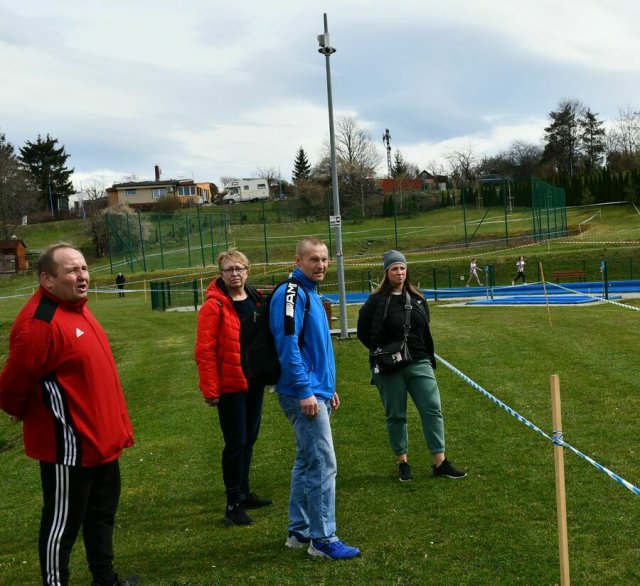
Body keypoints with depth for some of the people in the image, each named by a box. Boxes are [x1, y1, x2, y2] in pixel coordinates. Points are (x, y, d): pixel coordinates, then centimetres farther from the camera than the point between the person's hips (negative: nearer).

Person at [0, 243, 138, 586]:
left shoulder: (76, 308, 7)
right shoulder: (38, 323, -24)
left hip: (101, 439, 10)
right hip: (69, 447, -10)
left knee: (102, 513, 23)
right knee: (63, 523, 7)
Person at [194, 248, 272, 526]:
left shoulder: (257, 300, 7)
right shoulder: (214, 305, -13)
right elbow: (205, 351, -16)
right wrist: (210, 389, -17)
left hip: (254, 382, 7)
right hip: (230, 385, -7)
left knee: (249, 438, 17)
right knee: (236, 443, -2)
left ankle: (243, 492, 32)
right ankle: (233, 504, 10)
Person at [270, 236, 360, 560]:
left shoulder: (311, 293, 16)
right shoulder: (290, 294, -14)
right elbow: (288, 346, -21)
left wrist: (328, 388, 21)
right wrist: (305, 391, -22)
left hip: (317, 391, 10)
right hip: (304, 394, -10)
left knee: (306, 462, 15)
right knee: (323, 464, -6)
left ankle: (299, 531, 26)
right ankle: (323, 540, 3)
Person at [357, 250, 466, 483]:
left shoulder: (418, 299, 7)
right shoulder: (376, 301, -8)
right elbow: (363, 333, -5)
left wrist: (428, 357, 12)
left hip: (419, 364, 4)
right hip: (389, 370, -4)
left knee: (433, 410, 0)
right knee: (395, 416, 6)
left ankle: (440, 463, 7)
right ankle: (402, 462, 21)